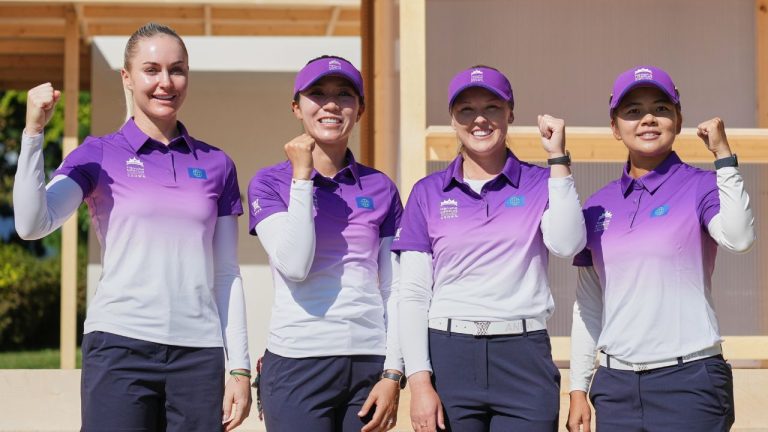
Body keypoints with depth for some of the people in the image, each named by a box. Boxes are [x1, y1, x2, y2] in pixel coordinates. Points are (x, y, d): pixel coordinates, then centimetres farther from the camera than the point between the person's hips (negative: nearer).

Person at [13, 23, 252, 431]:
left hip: (199, 353, 2)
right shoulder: (99, 155, 5)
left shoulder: (216, 165, 11)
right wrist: (33, 131, -16)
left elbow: (226, 274, 12)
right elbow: (32, 225, -9)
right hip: (120, 348, -2)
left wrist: (240, 367, 7)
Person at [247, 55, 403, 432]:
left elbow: (394, 290, 6)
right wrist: (302, 177, -10)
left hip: (369, 363, 2)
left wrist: (393, 374, -1)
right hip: (297, 364, -2)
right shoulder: (269, 183, 2)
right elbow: (294, 266, -13)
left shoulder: (381, 189, 8)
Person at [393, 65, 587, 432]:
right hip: (448, 356, 0)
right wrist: (419, 381, -6)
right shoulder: (428, 193, 7)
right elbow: (413, 294, 3)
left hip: (524, 359, 0)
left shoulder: (539, 184, 7)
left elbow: (567, 244, -13)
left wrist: (558, 159, -11)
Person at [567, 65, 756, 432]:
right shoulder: (598, 206, 11)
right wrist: (578, 389, 11)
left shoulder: (700, 187, 0)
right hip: (615, 385, 4)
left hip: (689, 382, -4)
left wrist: (723, 156, -22)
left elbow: (738, 237, -22)